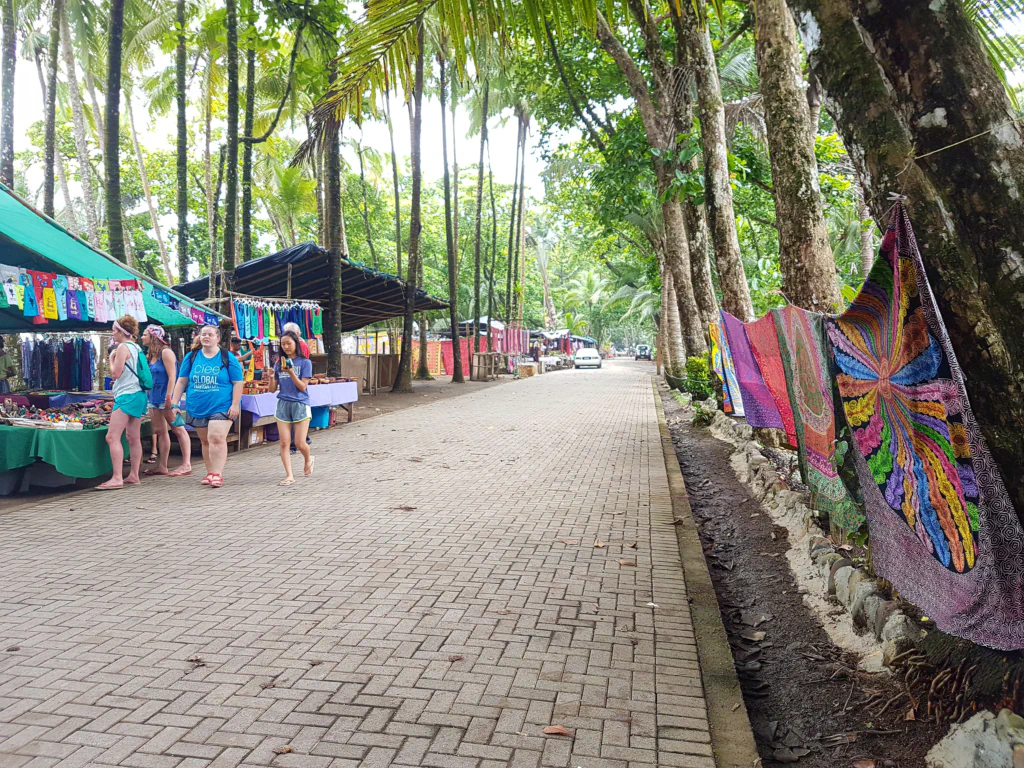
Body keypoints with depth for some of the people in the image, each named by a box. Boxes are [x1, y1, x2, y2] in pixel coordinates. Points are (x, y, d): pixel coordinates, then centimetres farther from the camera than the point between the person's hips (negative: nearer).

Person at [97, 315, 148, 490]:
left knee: (112, 437, -11)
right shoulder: (137, 348, 16)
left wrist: (111, 357, 0)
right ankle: (133, 475, 16)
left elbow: (115, 373, -14)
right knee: (134, 438, 12)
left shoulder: (123, 347, -11)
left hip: (127, 396, -10)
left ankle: (117, 478, -16)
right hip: (139, 395, 10)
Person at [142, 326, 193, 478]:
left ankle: (186, 465, -6)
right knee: (160, 431, 9)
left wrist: (169, 397, -21)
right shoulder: (150, 355, 15)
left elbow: (172, 376, -16)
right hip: (154, 397, 9)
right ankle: (162, 466, 14)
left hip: (166, 398, -9)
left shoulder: (166, 352, -11)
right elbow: (149, 378, 20)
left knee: (178, 430, -6)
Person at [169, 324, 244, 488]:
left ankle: (217, 474, -14)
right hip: (197, 408, 4)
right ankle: (210, 472, 20)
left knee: (217, 439, -16)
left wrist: (235, 404, -9)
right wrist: (174, 404, 4)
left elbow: (237, 383, -1)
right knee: (205, 441, 11)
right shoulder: (191, 357, 9)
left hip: (221, 407, -4)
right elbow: (181, 381, 10)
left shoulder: (228, 358, -1)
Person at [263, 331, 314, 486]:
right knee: (284, 442, -3)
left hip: (300, 404, -3)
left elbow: (303, 386, -8)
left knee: (300, 443, -3)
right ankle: (289, 476, 2)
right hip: (283, 404, 3)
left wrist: (291, 372, -20)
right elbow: (272, 389, 9)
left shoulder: (304, 362, -2)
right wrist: (271, 377, -11)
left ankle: (308, 459, 29)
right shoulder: (279, 364, 9)